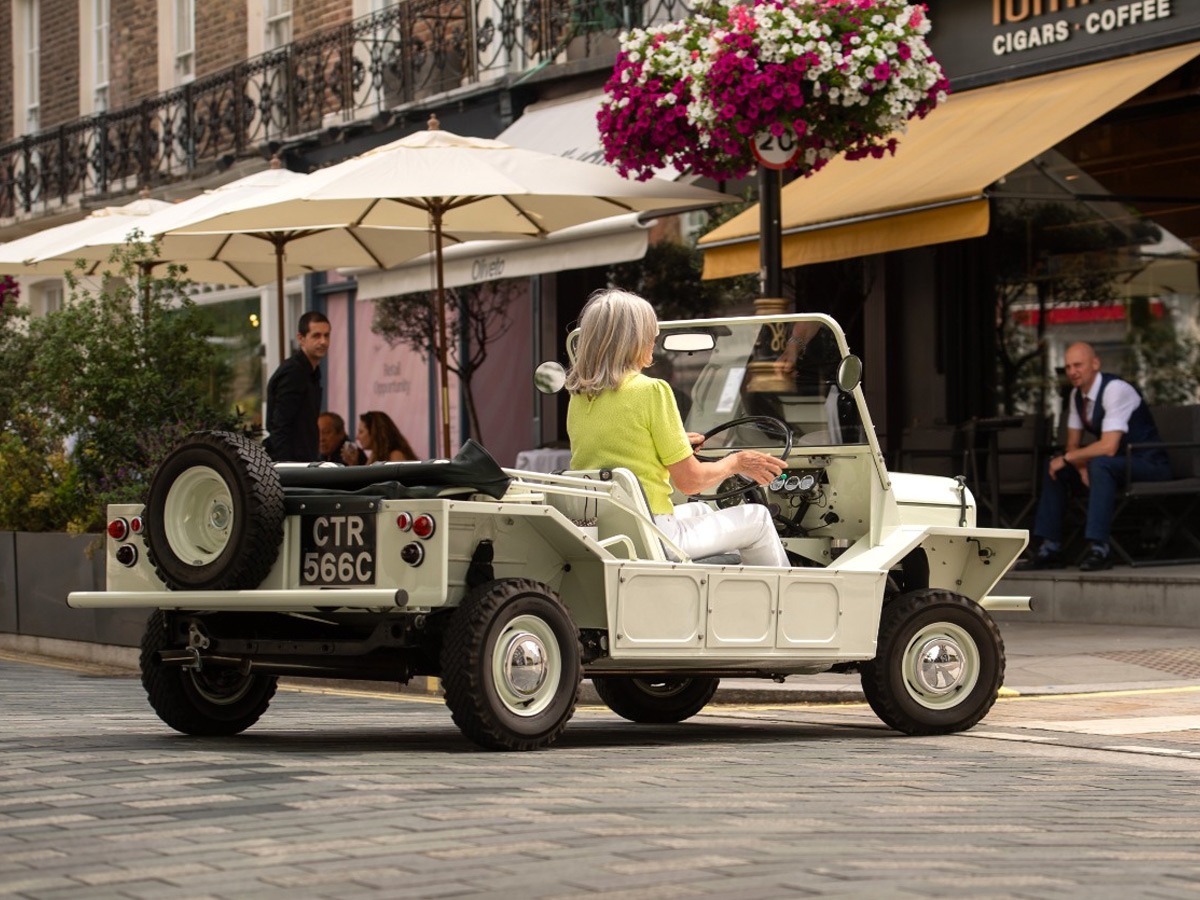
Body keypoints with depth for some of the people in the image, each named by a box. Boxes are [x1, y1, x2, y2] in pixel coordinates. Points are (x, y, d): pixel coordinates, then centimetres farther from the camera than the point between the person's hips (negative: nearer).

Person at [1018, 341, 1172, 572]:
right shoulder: (1077, 394, 3)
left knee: (1100, 464, -36)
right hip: (1115, 463, 9)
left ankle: (1098, 548, -36)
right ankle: (1050, 548, 2)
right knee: (1054, 468, 1)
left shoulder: (1115, 389, -23)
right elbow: (1073, 444, 10)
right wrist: (1081, 468, -12)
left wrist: (1067, 458, -22)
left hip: (1149, 465, -9)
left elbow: (1109, 447, -31)